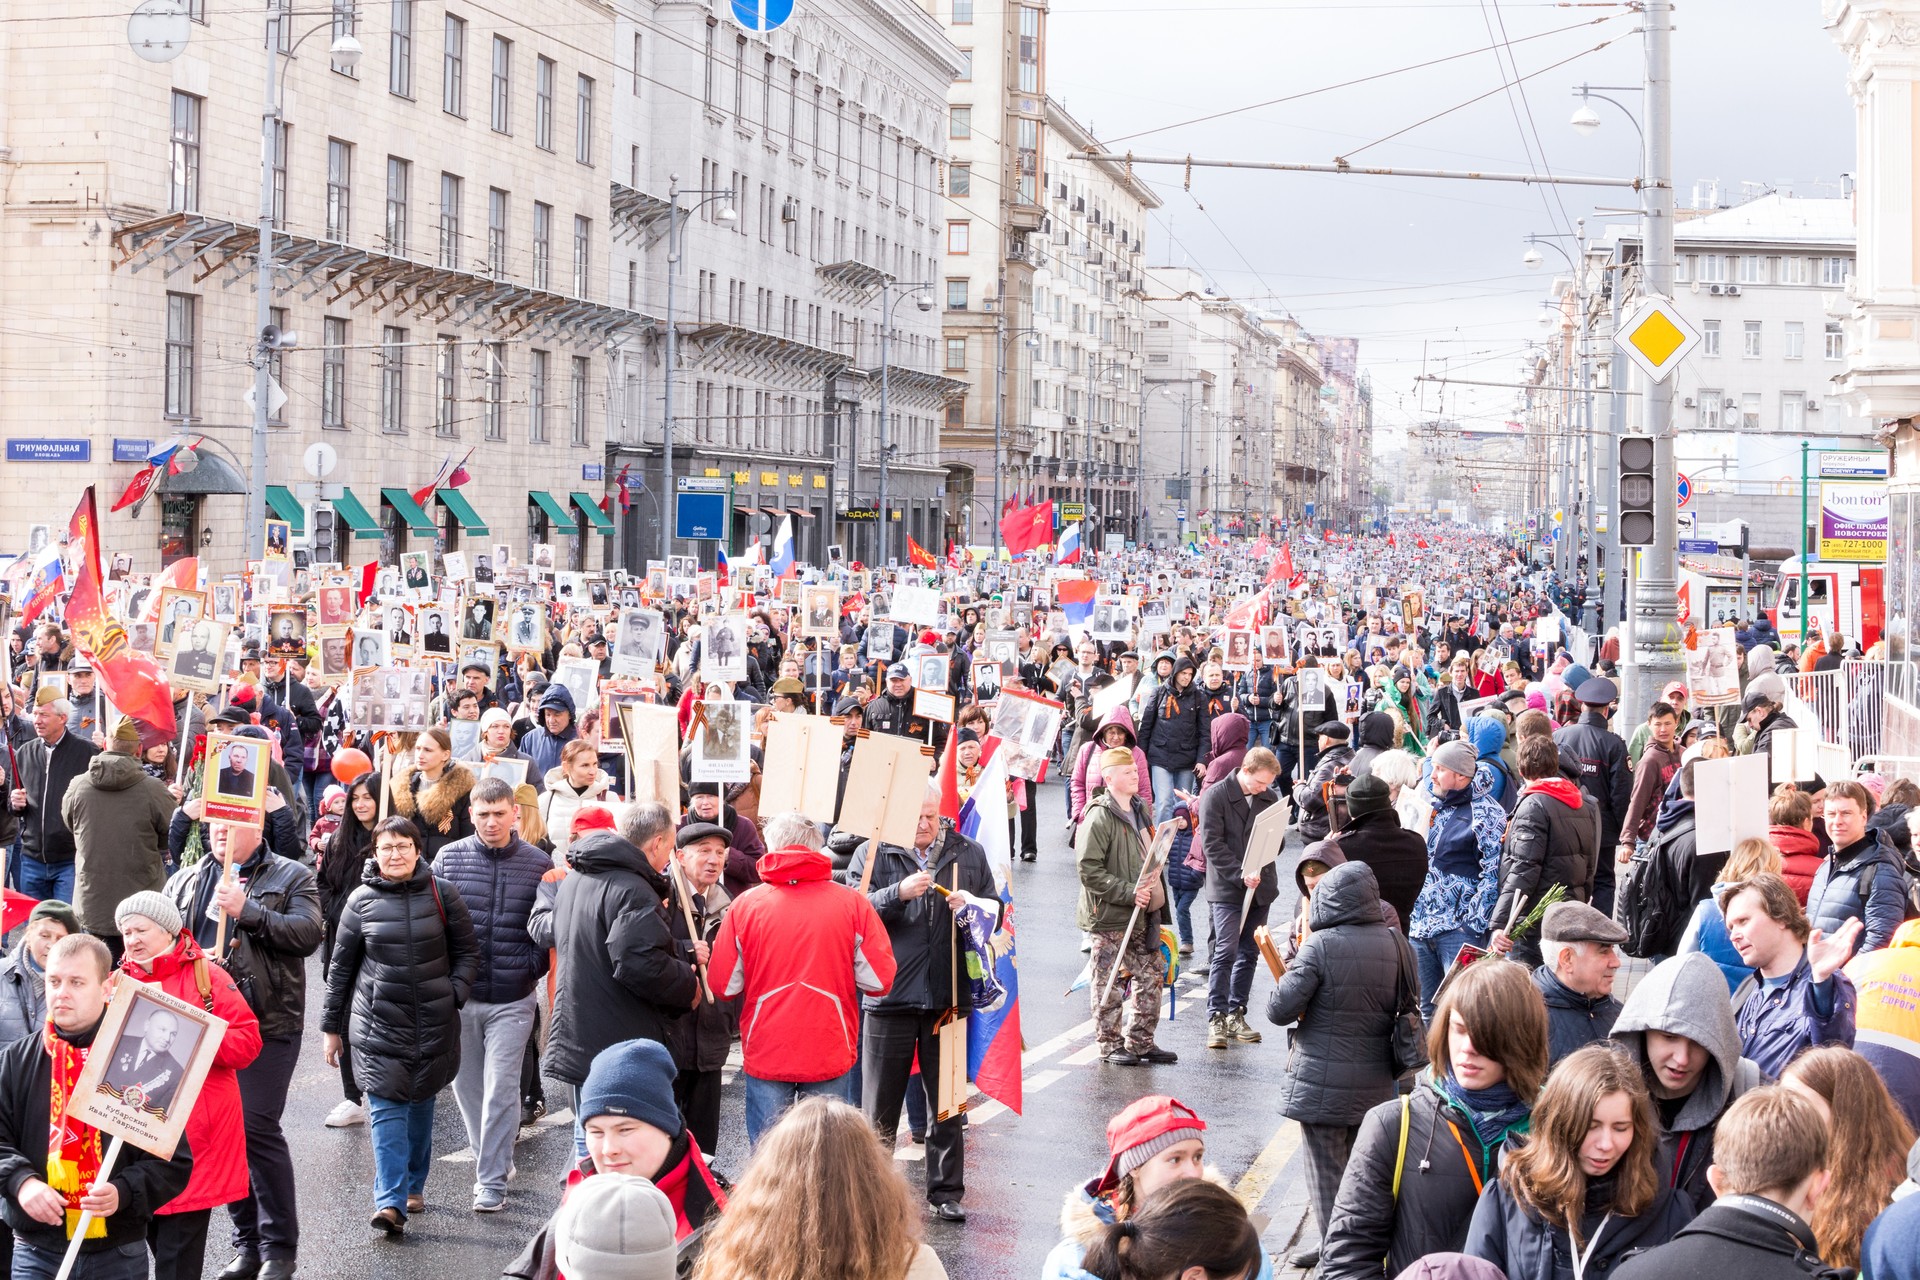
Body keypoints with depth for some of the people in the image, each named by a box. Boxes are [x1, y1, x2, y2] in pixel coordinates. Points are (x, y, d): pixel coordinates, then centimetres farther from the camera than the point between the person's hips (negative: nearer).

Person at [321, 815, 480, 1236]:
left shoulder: (441, 894, -1)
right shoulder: (362, 900, 0)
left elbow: (467, 951, 8)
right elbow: (341, 966, 7)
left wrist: (455, 993, -7)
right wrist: (332, 1026, 9)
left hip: (433, 1022, 1)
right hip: (379, 1023, -1)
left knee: (421, 1104, 12)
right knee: (387, 1107, -10)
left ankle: (413, 1185, 28)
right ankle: (390, 1202, -16)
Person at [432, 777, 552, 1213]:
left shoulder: (539, 865, -1)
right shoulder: (449, 858, 1)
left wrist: (530, 968, -7)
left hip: (512, 1000, -2)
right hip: (459, 997, 3)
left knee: (500, 1090, -5)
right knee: (466, 1086, 13)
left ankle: (492, 1182, 1)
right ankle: (489, 1157, 32)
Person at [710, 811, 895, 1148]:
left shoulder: (745, 906, -5)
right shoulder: (853, 904, -4)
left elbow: (723, 985, -3)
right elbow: (879, 979, -4)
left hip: (765, 1055, 0)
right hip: (831, 1055, 0)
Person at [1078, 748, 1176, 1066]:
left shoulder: (1141, 809, 12)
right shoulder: (1099, 818, -16)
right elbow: (1089, 871, -20)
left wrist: (1152, 890, 16)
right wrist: (1129, 893, -22)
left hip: (1142, 914, 8)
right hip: (1109, 916, -8)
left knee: (1151, 974, 11)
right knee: (1108, 983, 1)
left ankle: (1141, 1041, 22)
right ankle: (1109, 1045, 12)